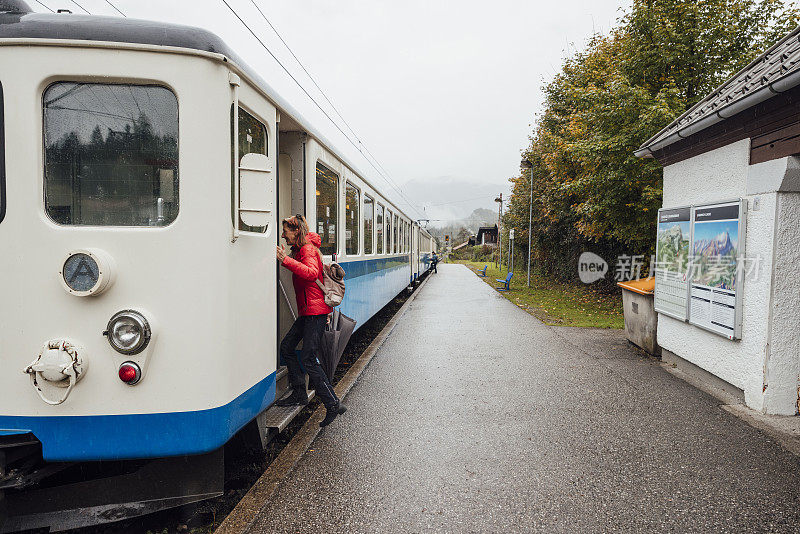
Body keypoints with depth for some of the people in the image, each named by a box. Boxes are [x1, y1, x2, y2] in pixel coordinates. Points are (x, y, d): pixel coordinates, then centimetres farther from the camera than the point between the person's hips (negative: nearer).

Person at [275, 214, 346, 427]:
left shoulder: (308, 249, -12)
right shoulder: (300, 250, 19)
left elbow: (312, 273, -32)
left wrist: (287, 260, -34)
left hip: (315, 311, -10)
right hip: (307, 312, 10)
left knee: (308, 359, -11)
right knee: (286, 347, 14)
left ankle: (333, 404, -5)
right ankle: (299, 394, 24)